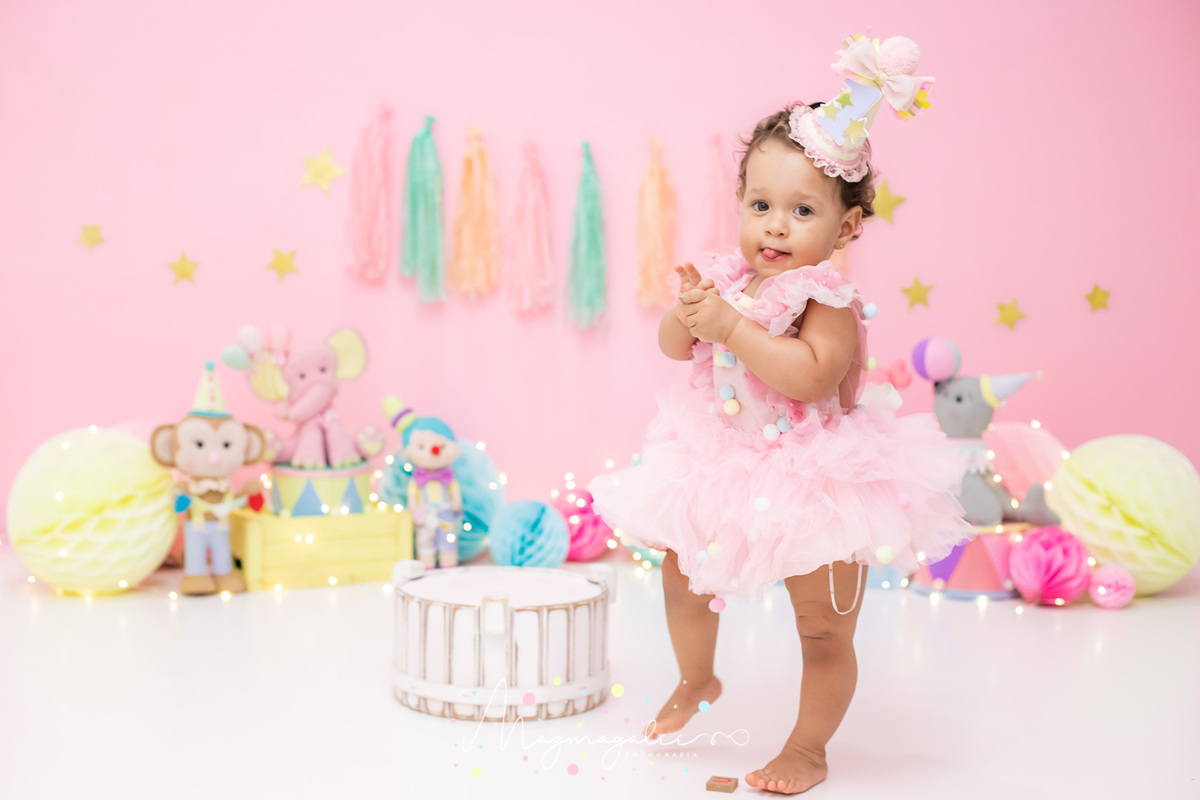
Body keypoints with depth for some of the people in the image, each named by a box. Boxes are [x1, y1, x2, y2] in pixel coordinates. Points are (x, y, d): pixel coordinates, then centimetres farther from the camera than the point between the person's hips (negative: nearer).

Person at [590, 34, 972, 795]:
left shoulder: (828, 296, -20)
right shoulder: (729, 276, -1)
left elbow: (812, 375, -35)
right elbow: (674, 346, 4)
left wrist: (731, 325, -35)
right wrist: (689, 312, -18)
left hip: (813, 478, -6)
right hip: (723, 464, 6)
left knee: (825, 626, 6)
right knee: (683, 575, 20)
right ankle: (697, 681, 48)